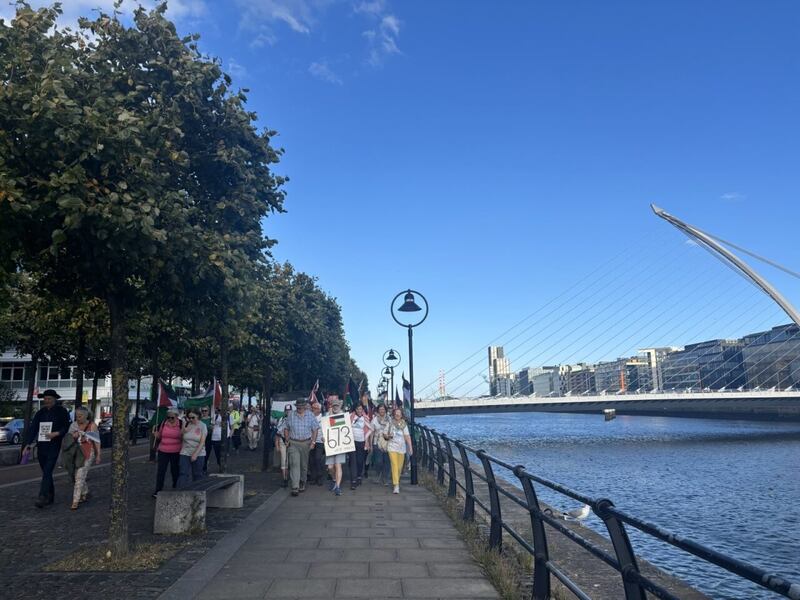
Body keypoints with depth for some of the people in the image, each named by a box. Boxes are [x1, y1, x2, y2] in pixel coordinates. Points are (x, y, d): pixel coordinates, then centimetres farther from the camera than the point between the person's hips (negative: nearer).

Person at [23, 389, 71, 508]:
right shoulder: (40, 412, 11)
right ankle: (50, 497, 22)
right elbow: (32, 428, 5)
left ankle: (42, 498, -17)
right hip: (41, 446, 5)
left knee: (47, 472, -14)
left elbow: (67, 427, -3)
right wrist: (28, 443, -7)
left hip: (54, 447, -5)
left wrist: (56, 433, -20)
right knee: (46, 472, 12)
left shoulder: (61, 411, -1)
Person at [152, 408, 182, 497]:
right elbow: (159, 436, 12)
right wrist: (156, 435, -9)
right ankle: (158, 490, 5)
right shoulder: (163, 423, 1)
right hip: (163, 451, 2)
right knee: (161, 470, -1)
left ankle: (175, 487, 27)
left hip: (176, 452, -2)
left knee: (175, 470, 10)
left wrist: (182, 434, -23)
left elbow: (183, 439, -2)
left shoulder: (181, 424, -7)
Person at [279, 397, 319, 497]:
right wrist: (287, 440, 1)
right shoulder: (291, 415, 3)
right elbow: (286, 428, 11)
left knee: (304, 465, 12)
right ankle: (295, 487, -16)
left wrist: (313, 442, -6)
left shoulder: (310, 415, 1)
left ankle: (302, 483, 32)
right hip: (293, 443, -1)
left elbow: (315, 430, 2)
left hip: (306, 443, 1)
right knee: (294, 464, -12)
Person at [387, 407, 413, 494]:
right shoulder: (390, 424, 1)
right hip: (392, 447, -2)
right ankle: (396, 486, -18)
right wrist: (388, 436, -14)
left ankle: (397, 481, 30)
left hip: (402, 448, 3)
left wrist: (410, 447, -6)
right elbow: (384, 435, 8)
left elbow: (407, 437, 1)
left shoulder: (404, 425, 6)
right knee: (394, 465, -14)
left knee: (400, 467, 7)